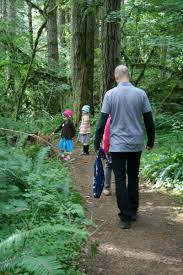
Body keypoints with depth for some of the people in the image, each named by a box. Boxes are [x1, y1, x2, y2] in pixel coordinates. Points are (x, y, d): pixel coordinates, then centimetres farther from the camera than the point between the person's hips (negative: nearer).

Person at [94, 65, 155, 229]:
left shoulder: (110, 94, -5)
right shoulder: (141, 94, -1)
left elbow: (102, 121, -5)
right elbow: (149, 121, 2)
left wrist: (97, 143, 2)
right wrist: (151, 141, 13)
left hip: (117, 145, -2)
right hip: (136, 144, 2)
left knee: (120, 180, 3)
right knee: (133, 177, 18)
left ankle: (125, 218, 1)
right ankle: (133, 211, 25)